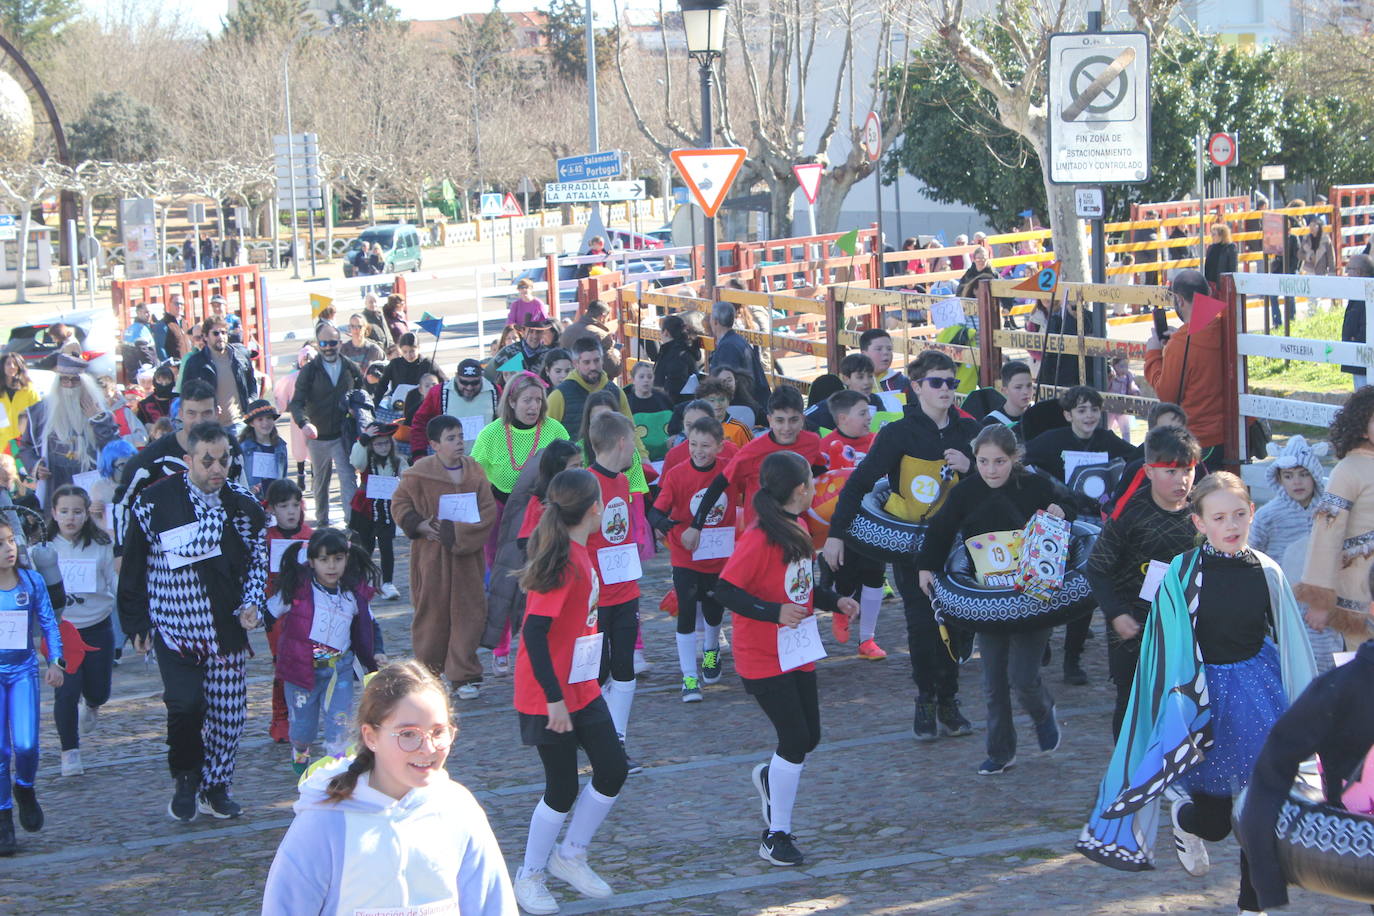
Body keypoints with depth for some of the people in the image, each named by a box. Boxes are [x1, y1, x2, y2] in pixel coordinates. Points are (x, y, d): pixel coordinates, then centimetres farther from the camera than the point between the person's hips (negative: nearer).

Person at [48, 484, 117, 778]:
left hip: (97, 628, 1)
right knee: (67, 691, -10)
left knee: (99, 691, 8)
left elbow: (117, 584, 2)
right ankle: (70, 751, 6)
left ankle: (90, 706, 46)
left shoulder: (101, 546, -3)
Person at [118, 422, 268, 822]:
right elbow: (134, 568, 2)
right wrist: (137, 623, 3)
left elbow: (258, 560, 17)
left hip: (227, 628, 3)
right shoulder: (155, 502, -6)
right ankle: (186, 782, 9)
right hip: (174, 628, -3)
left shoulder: (244, 505, 4)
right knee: (186, 705, -14)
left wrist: (251, 604, 1)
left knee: (228, 710, 3)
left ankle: (215, 787, 22)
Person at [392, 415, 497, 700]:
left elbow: (489, 511, -3)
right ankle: (427, 671, 20)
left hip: (467, 555, 2)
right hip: (432, 555, -2)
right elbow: (399, 504, 1)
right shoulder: (419, 473, -7)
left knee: (469, 611, 1)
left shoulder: (474, 471, 1)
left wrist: (457, 532, -14)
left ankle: (463, 675, 9)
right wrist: (420, 526, -15)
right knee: (432, 610, 5)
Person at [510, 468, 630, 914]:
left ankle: (569, 855, 25)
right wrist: (554, 698, -24)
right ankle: (529, 876, 18)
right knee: (563, 789, 1)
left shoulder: (579, 553, 6)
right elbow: (534, 633, -25)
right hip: (551, 697, -9)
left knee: (613, 770, 9)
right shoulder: (566, 562, -22)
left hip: (581, 689, 9)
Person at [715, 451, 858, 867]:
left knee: (808, 738, 11)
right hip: (764, 659, -8)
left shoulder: (797, 530, 7)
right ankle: (776, 836, 4)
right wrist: (774, 613, -32)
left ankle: (771, 777, 43)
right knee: (796, 740, -8)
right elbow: (726, 591, -23)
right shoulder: (760, 538, -21)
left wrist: (833, 601, 3)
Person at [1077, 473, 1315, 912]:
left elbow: (1290, 646, 5)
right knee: (1216, 818, 3)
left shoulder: (1267, 573, -2)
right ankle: (1183, 815, 39)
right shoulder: (1182, 574, -11)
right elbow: (1169, 654, -7)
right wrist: (1181, 719, -10)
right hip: (1205, 698, -2)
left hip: (1259, 695, 2)